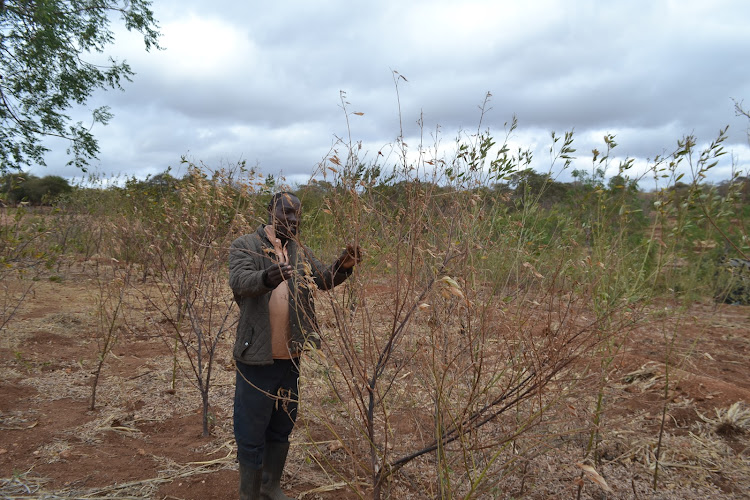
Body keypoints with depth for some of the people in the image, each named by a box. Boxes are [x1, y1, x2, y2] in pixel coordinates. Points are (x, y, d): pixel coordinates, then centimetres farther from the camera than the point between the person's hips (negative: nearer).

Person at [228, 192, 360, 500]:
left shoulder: (300, 252, 9)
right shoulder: (245, 246, -8)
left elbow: (325, 279, 1)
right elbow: (240, 281, -25)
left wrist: (343, 266, -21)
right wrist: (266, 278, -47)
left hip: (290, 356, 6)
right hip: (257, 357, -5)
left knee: (282, 427, 19)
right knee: (251, 430, 6)